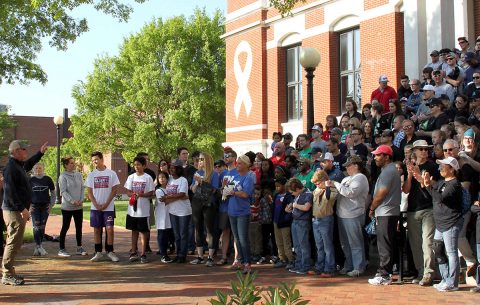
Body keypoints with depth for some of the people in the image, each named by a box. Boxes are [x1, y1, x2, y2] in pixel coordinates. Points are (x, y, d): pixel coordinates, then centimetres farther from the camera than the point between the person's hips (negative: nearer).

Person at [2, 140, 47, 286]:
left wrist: (40, 153, 41)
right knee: (14, 242, -8)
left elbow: (29, 164, 40)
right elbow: (10, 191, -23)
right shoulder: (10, 167, -16)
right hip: (13, 211, -10)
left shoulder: (19, 165, 14)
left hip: (18, 210, 10)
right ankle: (7, 275, -4)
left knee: (14, 242, 15)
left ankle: (9, 272, 22)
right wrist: (22, 208, -26)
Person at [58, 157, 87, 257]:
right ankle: (62, 249, 8)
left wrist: (81, 199, -8)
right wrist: (72, 201, -20)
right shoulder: (63, 176, -8)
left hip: (79, 206, 5)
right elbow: (63, 191, -12)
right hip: (67, 206, -5)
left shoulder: (78, 175, 8)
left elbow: (83, 188, 7)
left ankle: (79, 248, 20)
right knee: (65, 227, 1)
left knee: (79, 227, 10)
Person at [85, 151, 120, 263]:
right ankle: (98, 252, 12)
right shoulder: (91, 175, 7)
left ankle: (110, 252, 4)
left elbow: (114, 190, -2)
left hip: (108, 207, -2)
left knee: (109, 228, -6)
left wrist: (106, 204, -10)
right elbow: (89, 192, 6)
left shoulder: (111, 173, 0)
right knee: (97, 229, 5)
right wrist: (96, 204, -8)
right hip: (95, 207, 2)